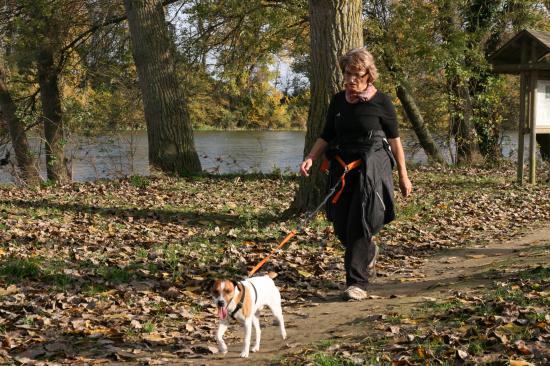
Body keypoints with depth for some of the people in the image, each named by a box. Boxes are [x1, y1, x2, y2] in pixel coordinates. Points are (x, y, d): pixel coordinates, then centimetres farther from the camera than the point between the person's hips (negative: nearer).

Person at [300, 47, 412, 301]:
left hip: (372, 168, -5)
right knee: (341, 227, 7)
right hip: (341, 168, 5)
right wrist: (310, 159, -2)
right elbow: (326, 136, 14)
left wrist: (403, 176, 1)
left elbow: (394, 140, 0)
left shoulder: (381, 102, -3)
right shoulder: (338, 101, 10)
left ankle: (357, 282, -5)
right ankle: (369, 252, 39)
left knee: (360, 224, -12)